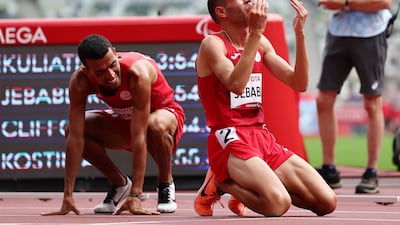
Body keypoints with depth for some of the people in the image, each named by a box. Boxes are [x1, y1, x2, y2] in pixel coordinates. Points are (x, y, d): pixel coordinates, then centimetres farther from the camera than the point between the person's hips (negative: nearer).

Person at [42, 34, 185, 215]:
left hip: (165, 113, -4)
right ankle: (119, 184, 2)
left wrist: (135, 195, -45)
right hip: (124, 119, 4)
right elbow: (75, 137, -27)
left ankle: (166, 183, -10)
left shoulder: (137, 73, -39)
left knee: (156, 126, -40)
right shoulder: (80, 81, -26)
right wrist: (67, 197, -32)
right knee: (72, 130, -20)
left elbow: (139, 136, -41)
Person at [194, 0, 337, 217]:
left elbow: (299, 83, 9)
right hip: (229, 141, -7)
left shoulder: (261, 44, 15)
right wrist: (255, 33, -25)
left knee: (327, 202, -6)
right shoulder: (212, 44, -6)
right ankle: (221, 184, -1)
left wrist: (299, 34, -1)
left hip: (263, 138, 7)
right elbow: (236, 84, -25)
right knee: (278, 203, -31)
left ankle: (249, 185, 13)